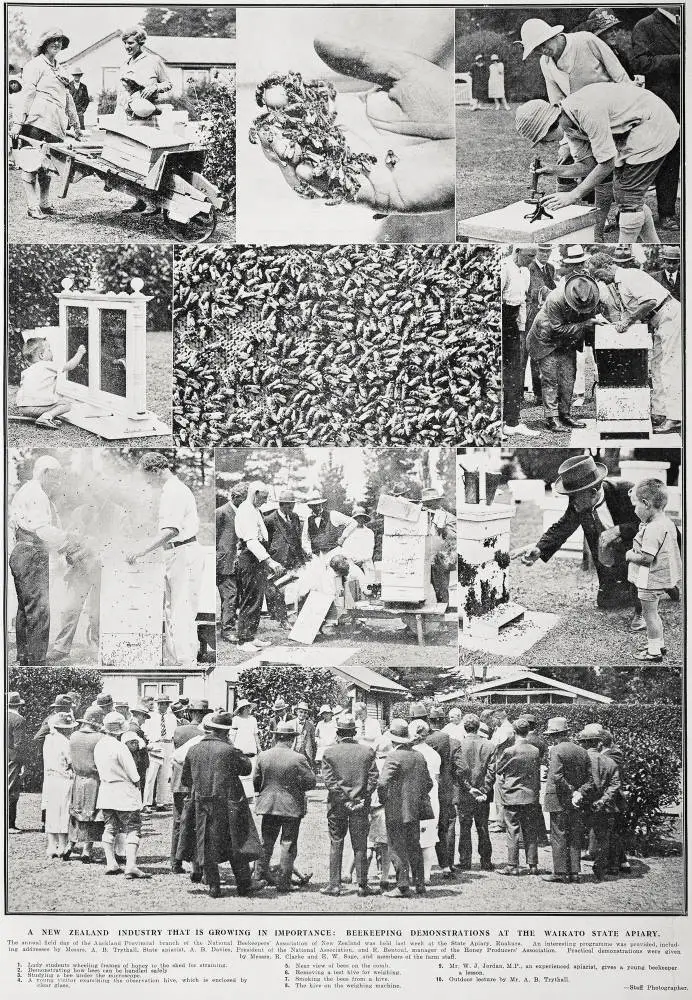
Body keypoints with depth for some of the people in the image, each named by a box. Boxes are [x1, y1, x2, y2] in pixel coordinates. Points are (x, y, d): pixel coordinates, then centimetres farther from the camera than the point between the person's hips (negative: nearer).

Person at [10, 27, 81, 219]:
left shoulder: (59, 70, 25)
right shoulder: (36, 64, 0)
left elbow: (68, 99, 31)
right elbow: (27, 93, -8)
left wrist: (75, 125, 33)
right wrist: (18, 121, -15)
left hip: (54, 126, 8)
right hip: (36, 122, -8)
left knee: (47, 165, 8)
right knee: (32, 164, -8)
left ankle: (44, 204, 14)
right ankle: (32, 207, -9)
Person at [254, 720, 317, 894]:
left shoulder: (263, 756, -4)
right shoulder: (298, 759, -15)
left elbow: (256, 781, 5)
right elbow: (311, 782, -9)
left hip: (268, 805, 3)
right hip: (292, 806, -3)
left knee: (266, 841, 20)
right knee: (288, 845, 6)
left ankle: (260, 872, 21)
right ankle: (283, 882, 8)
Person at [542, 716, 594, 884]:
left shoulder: (556, 750, -13)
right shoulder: (582, 751, 8)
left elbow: (556, 777, -23)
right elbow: (589, 779, 6)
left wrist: (571, 791, -15)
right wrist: (580, 793, -4)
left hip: (559, 801, -7)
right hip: (576, 803, 7)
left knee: (558, 837, 0)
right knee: (575, 837, 12)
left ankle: (560, 873, 2)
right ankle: (574, 872, 15)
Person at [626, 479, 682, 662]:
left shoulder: (652, 529, -27)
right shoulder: (668, 523, 5)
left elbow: (646, 558, -29)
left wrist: (629, 556, -12)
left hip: (651, 581, -10)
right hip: (662, 577, 10)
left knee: (649, 613, 4)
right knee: (652, 613, 23)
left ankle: (654, 652, 14)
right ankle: (659, 644, 35)